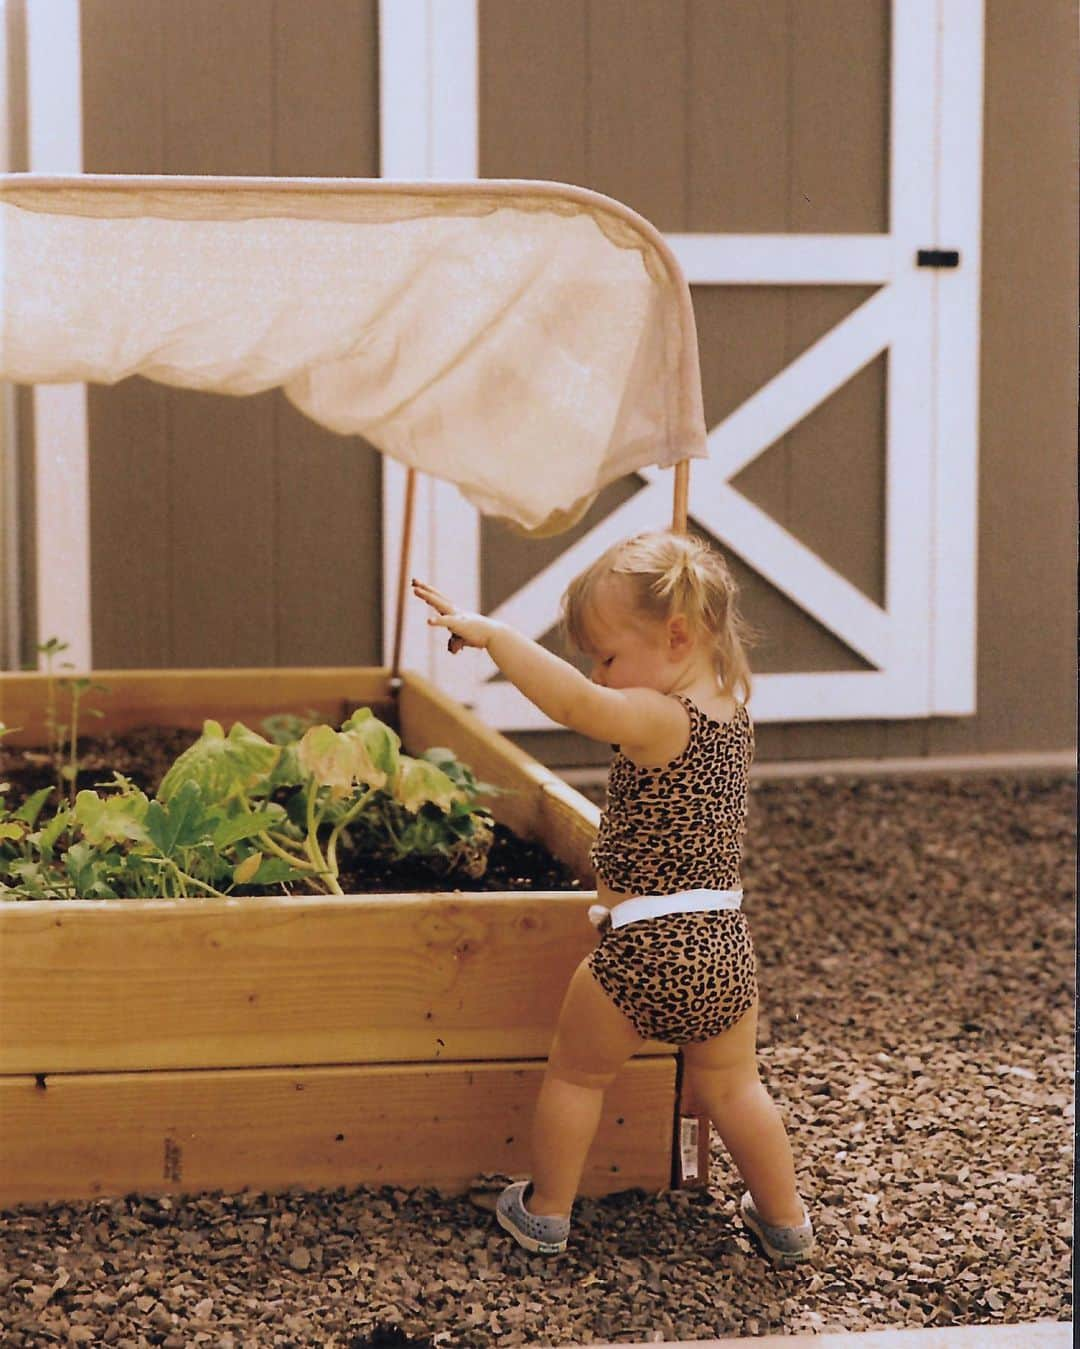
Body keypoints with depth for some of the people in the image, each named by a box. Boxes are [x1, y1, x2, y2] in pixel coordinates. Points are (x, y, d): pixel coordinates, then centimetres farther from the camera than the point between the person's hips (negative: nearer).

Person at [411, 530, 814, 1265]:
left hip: (643, 949, -7)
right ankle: (786, 1221, 29)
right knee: (733, 1088, 22)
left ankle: (546, 1212, 28)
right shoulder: (734, 711, 6)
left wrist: (490, 633, -36)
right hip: (725, 944, 7)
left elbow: (574, 700, -35)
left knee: (576, 1074, 16)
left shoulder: (656, 720, -18)